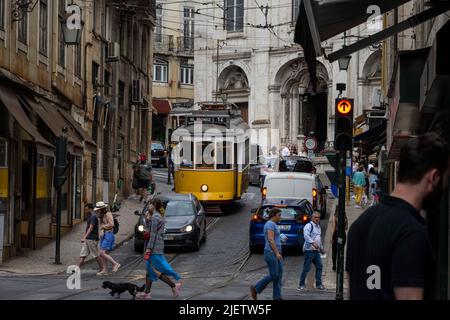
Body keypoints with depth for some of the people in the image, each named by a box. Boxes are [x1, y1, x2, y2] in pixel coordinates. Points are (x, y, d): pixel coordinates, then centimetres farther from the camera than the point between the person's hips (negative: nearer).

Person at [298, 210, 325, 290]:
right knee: (306, 268, -7)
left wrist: (321, 248, 30)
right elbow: (306, 236, -27)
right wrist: (313, 243, -37)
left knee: (319, 266, 8)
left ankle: (318, 284, 16)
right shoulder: (309, 226, -10)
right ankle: (301, 285, -1)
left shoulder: (318, 226, 20)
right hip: (309, 250, -9)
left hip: (316, 250, 9)